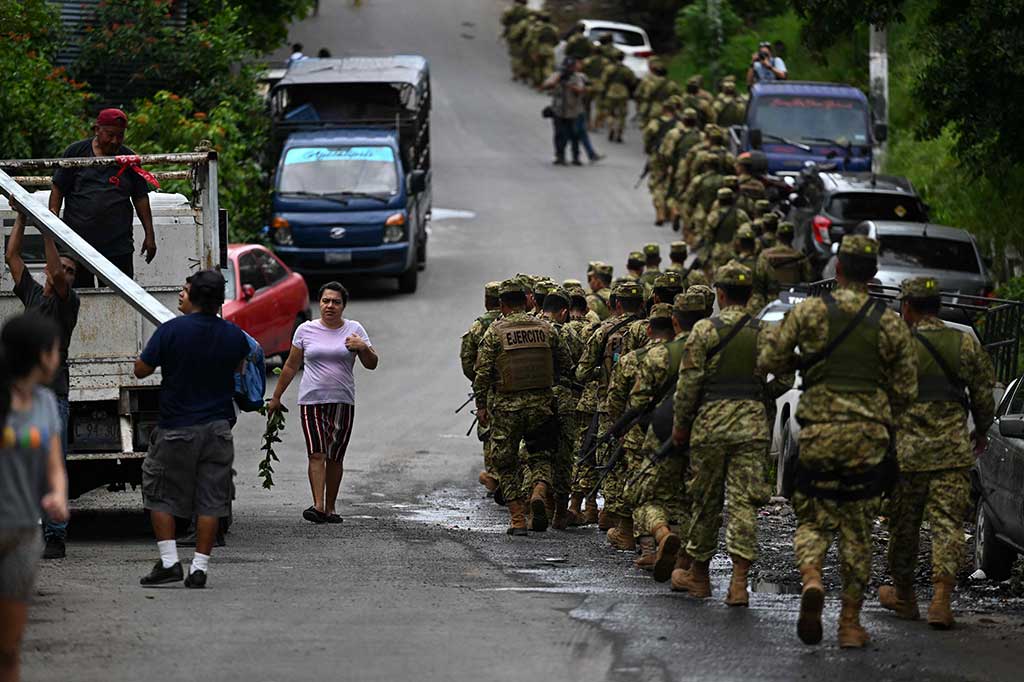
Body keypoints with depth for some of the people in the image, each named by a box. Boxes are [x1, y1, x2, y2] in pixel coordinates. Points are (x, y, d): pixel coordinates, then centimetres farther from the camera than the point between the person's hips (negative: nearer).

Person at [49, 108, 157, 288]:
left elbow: (140, 199, 12)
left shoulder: (129, 159, 8)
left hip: (118, 246, 1)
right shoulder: (76, 152, 4)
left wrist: (150, 235, 9)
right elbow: (58, 189, 6)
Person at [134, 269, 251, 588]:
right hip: (218, 427, 3)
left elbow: (141, 370, -4)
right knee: (210, 499, 7)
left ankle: (169, 561, 2)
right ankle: (200, 568, 4)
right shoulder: (233, 335, -1)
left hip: (176, 428, -3)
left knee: (161, 495, 11)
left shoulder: (170, 331, -14)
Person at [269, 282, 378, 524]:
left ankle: (330, 508, 14)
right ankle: (318, 506, -23)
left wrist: (363, 348, -17)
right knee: (317, 454, -14)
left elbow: (372, 365, 4)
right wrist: (276, 397, 14)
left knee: (335, 458, 4)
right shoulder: (306, 330, 6)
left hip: (343, 401, 1)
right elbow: (291, 366, 13)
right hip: (311, 401, -1)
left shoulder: (354, 330, 6)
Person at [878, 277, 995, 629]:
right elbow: (984, 393, 9)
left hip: (906, 451, -1)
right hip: (953, 450, 1)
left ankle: (903, 594, 25)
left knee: (904, 525, 13)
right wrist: (981, 431, 25)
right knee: (948, 525, -1)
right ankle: (942, 597, -15)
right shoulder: (966, 343, 4)